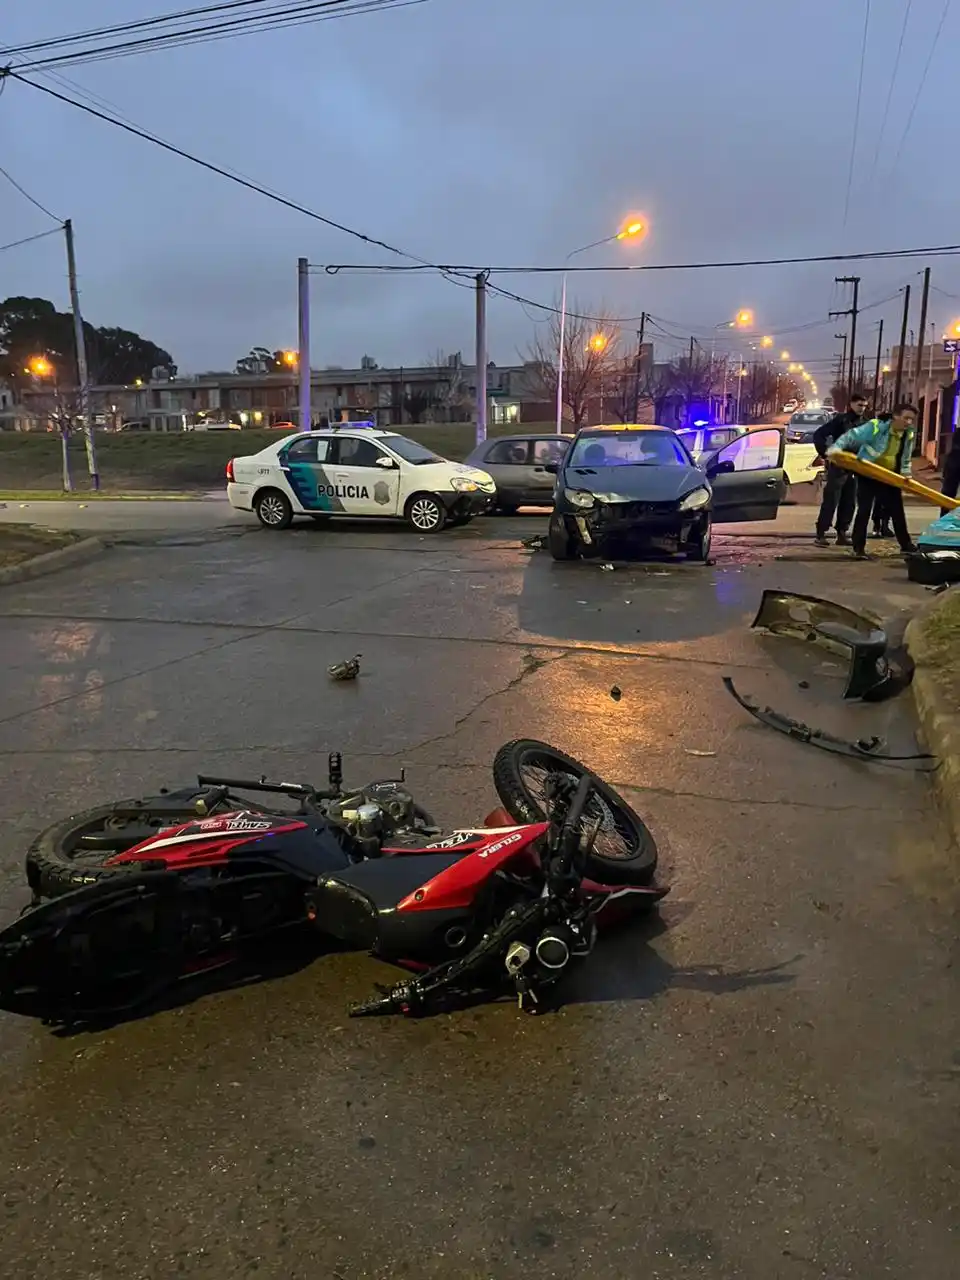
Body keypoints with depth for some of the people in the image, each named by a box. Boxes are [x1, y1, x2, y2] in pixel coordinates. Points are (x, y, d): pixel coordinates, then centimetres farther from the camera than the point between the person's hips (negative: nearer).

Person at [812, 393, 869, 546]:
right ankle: (821, 534, -4)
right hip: (838, 467, -6)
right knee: (830, 501, -7)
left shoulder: (863, 423, 10)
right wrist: (825, 454, -14)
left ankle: (841, 534, 13)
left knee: (849, 503, 7)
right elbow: (818, 435, -11)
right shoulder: (840, 420, -7)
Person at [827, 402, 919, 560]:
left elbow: (905, 458, 13)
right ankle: (859, 548, 0)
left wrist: (905, 474, 3)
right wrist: (836, 448, -36)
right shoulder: (875, 426, -22)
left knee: (897, 510, 11)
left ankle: (906, 544, 25)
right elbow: (852, 436, -22)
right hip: (868, 474, -5)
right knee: (864, 510, -8)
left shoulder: (909, 435, -3)